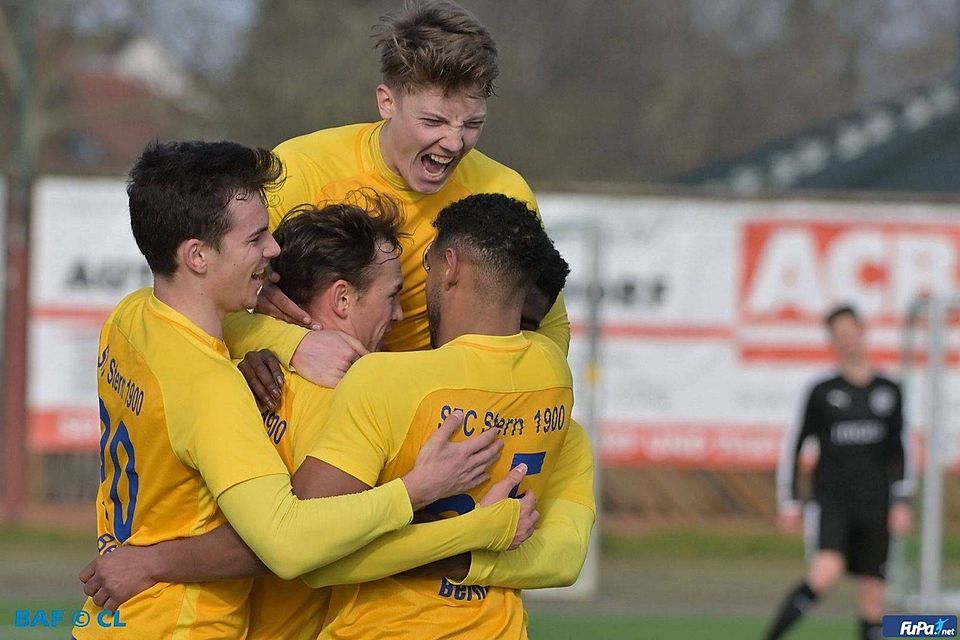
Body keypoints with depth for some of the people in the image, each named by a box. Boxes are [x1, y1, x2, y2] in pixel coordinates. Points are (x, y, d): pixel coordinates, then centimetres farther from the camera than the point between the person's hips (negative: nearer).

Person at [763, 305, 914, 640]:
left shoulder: (888, 391, 8)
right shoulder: (823, 392, 2)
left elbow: (900, 451, 12)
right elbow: (793, 447, 6)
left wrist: (902, 502, 2)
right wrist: (789, 503, 1)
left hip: (874, 505, 3)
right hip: (831, 500, -3)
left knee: (872, 598, 2)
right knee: (825, 574, -27)